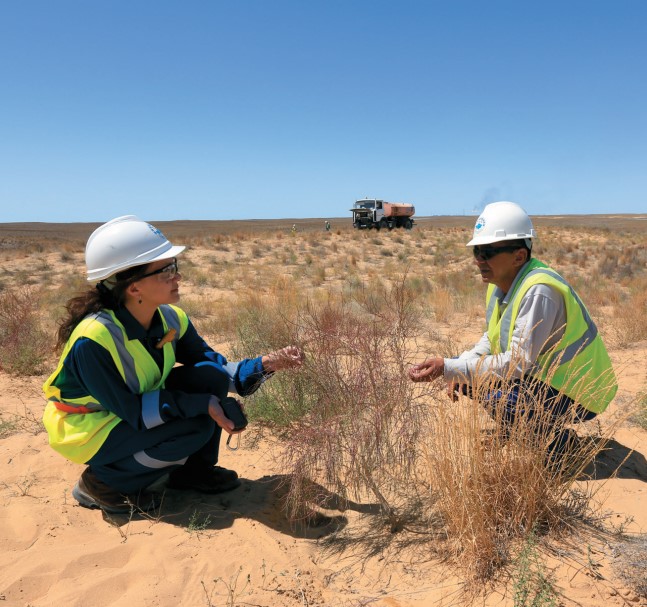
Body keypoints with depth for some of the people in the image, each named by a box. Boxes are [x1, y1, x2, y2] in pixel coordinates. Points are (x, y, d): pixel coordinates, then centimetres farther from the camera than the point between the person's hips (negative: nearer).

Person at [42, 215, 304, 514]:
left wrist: (266, 364, -23)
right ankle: (102, 482, -4)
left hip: (137, 409, 6)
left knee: (210, 376, -14)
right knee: (197, 427, -24)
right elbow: (130, 410, -27)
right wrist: (202, 403, -31)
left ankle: (194, 470, 5)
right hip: (88, 428, -6)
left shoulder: (171, 319, -13)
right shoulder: (93, 340, -33)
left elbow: (217, 371, -7)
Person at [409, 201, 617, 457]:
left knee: (494, 395, -31)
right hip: (541, 374, 9)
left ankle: (553, 435, -2)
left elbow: (518, 362, -31)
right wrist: (458, 370, -8)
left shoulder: (538, 292, -29)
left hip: (576, 396, -9)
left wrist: (448, 368, -34)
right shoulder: (500, 281, -2)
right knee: (468, 379, 0)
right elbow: (492, 337, 10)